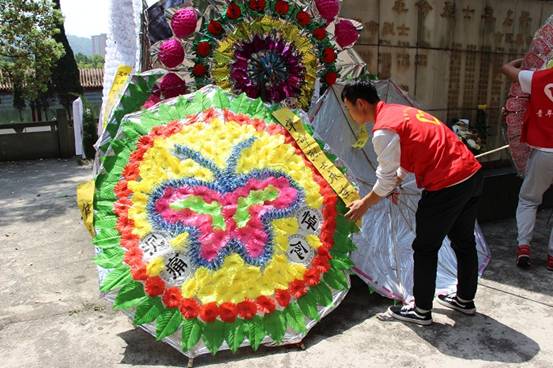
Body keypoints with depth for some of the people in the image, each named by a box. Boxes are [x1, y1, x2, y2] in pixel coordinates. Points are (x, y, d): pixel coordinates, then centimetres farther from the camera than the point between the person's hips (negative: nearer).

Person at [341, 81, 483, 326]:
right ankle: (465, 300, 40)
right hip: (473, 174, 10)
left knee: (425, 249, 7)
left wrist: (364, 204, 6)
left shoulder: (383, 129, -14)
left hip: (447, 186, -10)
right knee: (464, 242, 22)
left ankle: (421, 311, 20)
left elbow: (385, 179, -8)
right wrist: (396, 182, 30)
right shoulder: (399, 111, 15)